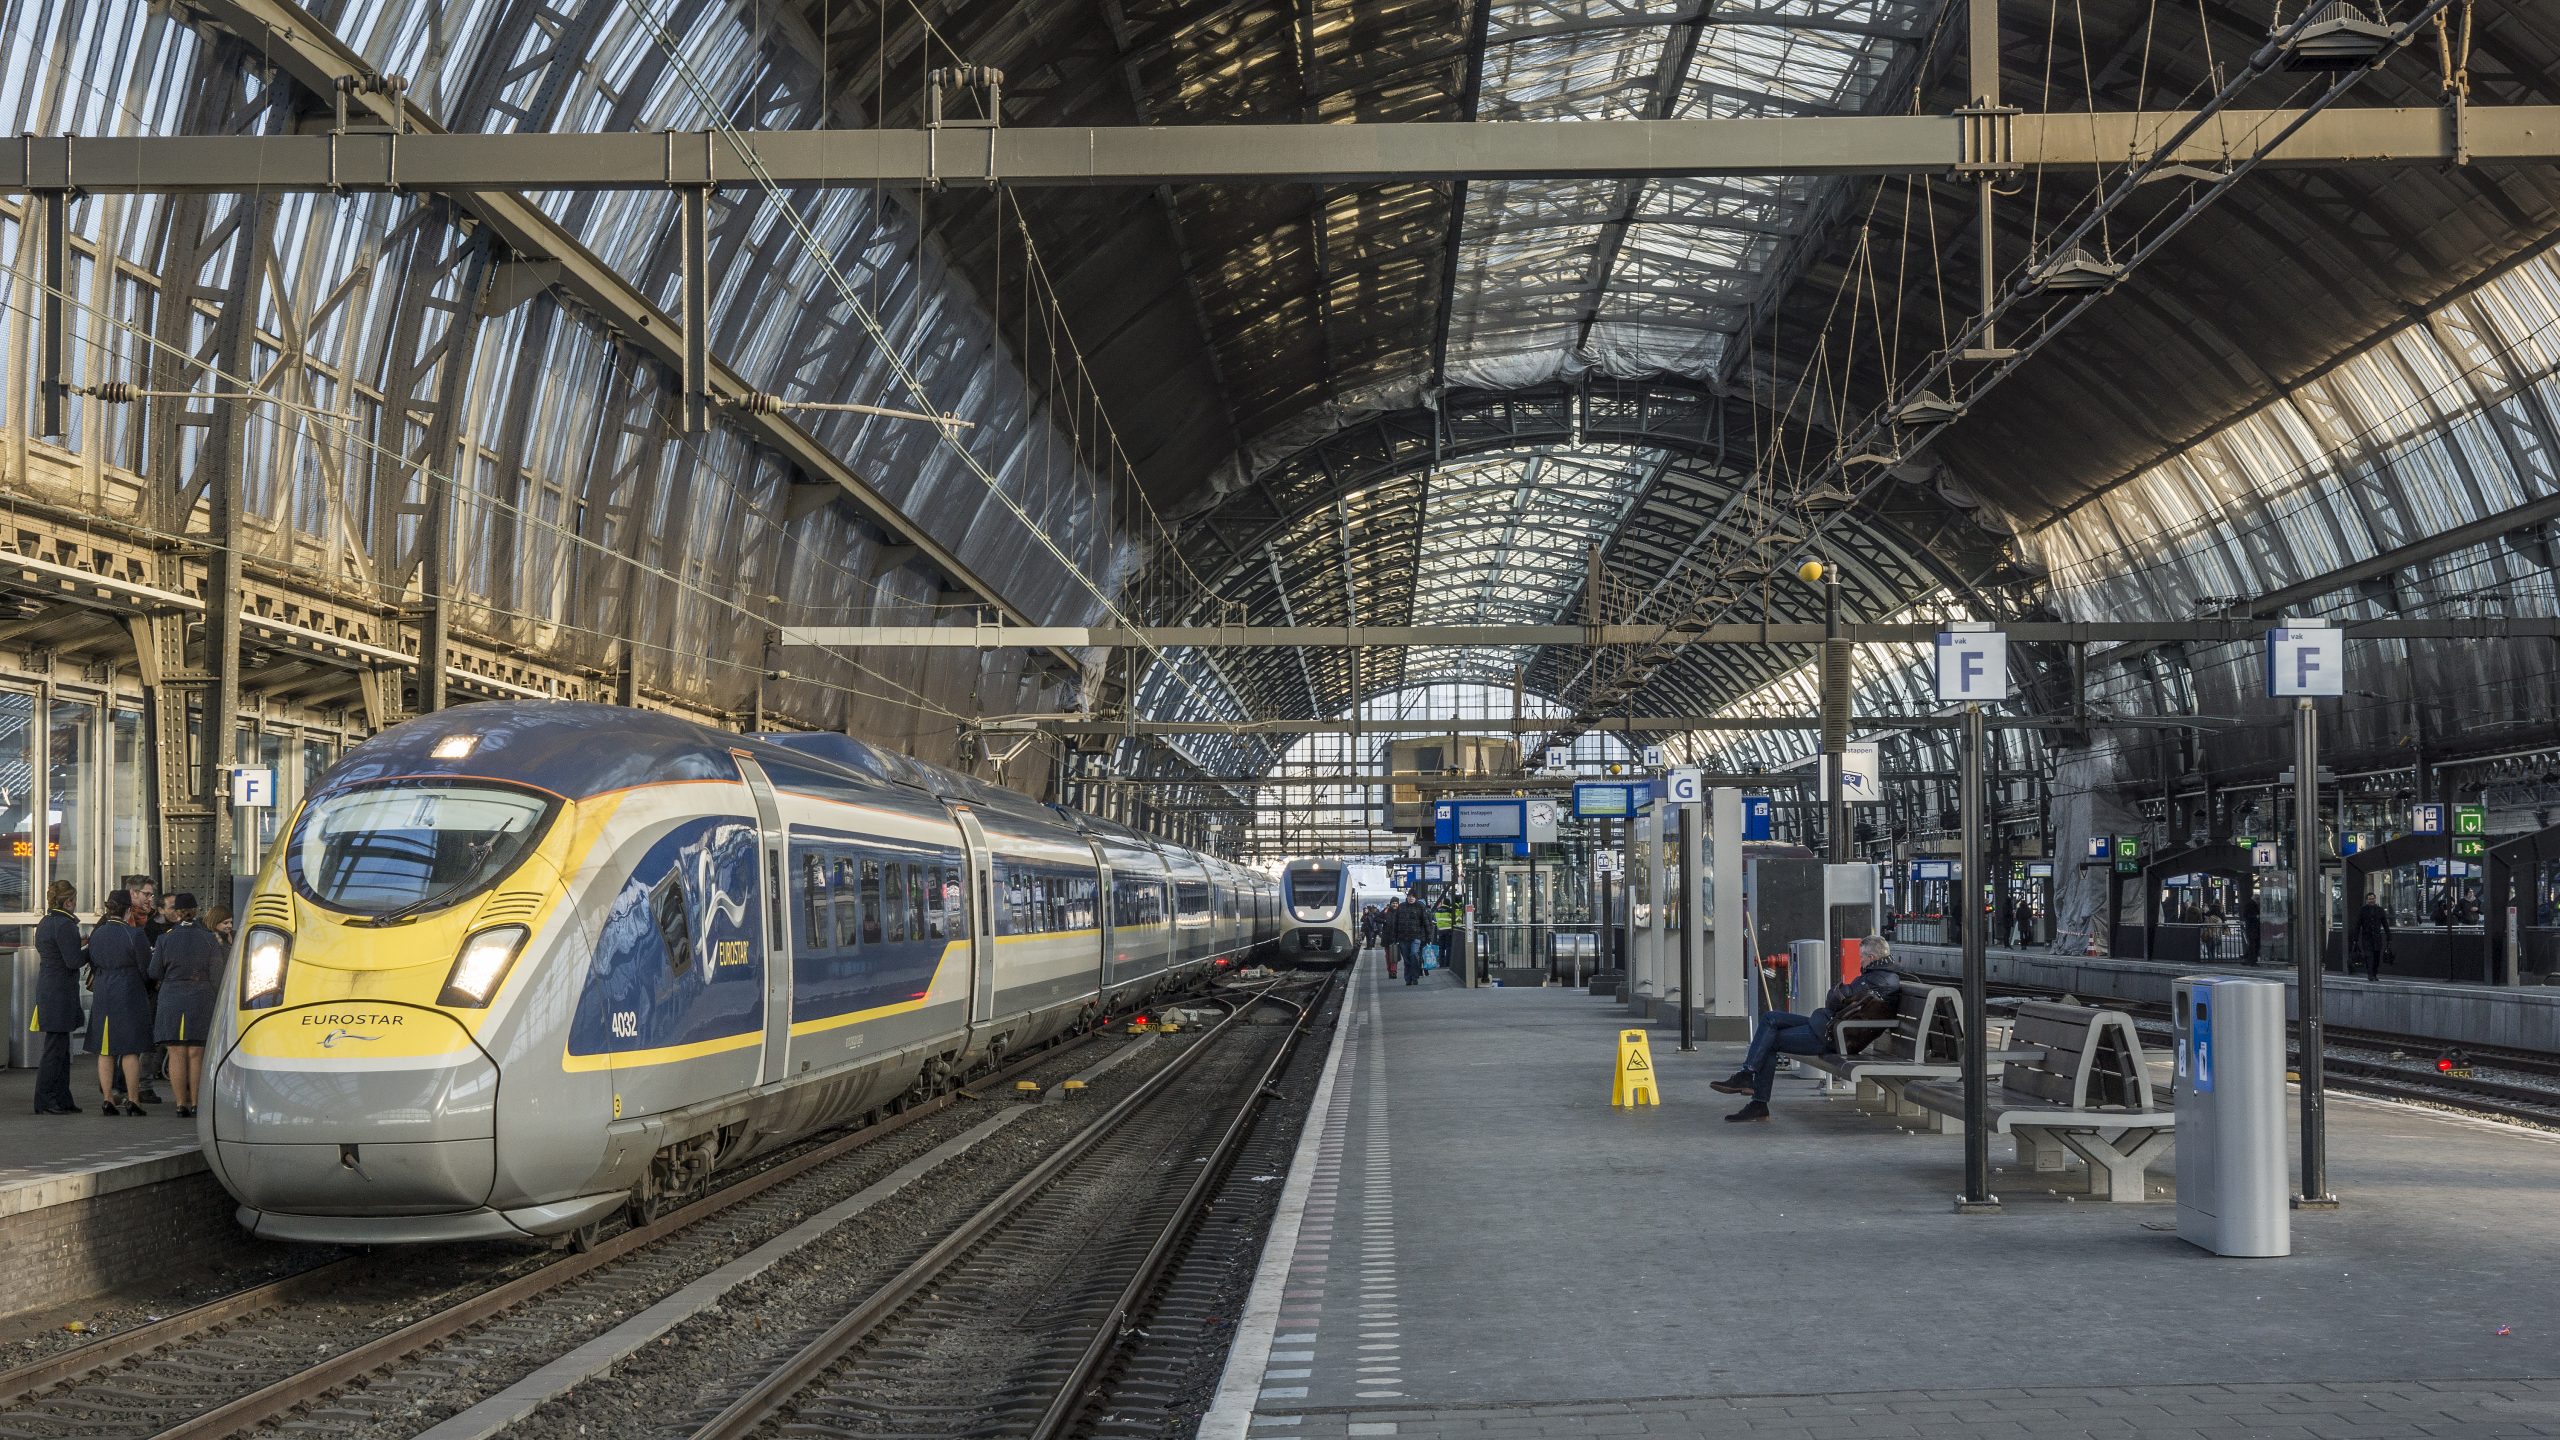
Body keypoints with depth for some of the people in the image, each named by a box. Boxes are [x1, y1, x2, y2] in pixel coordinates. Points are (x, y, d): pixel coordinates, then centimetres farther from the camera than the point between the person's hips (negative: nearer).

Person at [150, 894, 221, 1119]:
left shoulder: (165, 939, -4)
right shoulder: (209, 939, -5)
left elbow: (155, 973, 2)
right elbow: (216, 976, -4)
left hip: (171, 1000, 0)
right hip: (200, 1000, 0)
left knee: (176, 1056, 5)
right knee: (196, 1056, 6)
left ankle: (181, 1105, 4)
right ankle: (195, 1104, 5)